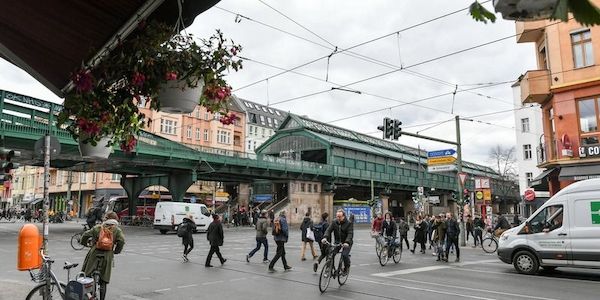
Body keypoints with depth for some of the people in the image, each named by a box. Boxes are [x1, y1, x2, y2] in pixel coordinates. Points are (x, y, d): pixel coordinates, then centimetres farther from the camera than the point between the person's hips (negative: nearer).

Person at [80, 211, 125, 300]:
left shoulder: (98, 228, 7)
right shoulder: (117, 230, 3)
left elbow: (86, 235, 0)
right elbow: (122, 240, -11)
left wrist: (84, 243, 21)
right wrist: (116, 251, 4)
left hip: (94, 255, 1)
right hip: (107, 257, -1)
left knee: (88, 276, 12)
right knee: (103, 282, 7)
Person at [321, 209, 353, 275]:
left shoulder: (349, 223, -12)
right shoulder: (334, 222, -1)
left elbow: (350, 234, -22)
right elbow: (329, 230, -11)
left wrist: (347, 242, -39)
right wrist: (325, 237, -30)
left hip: (346, 243, -4)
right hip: (337, 242, 4)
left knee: (344, 255, -23)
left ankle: (347, 267, 5)